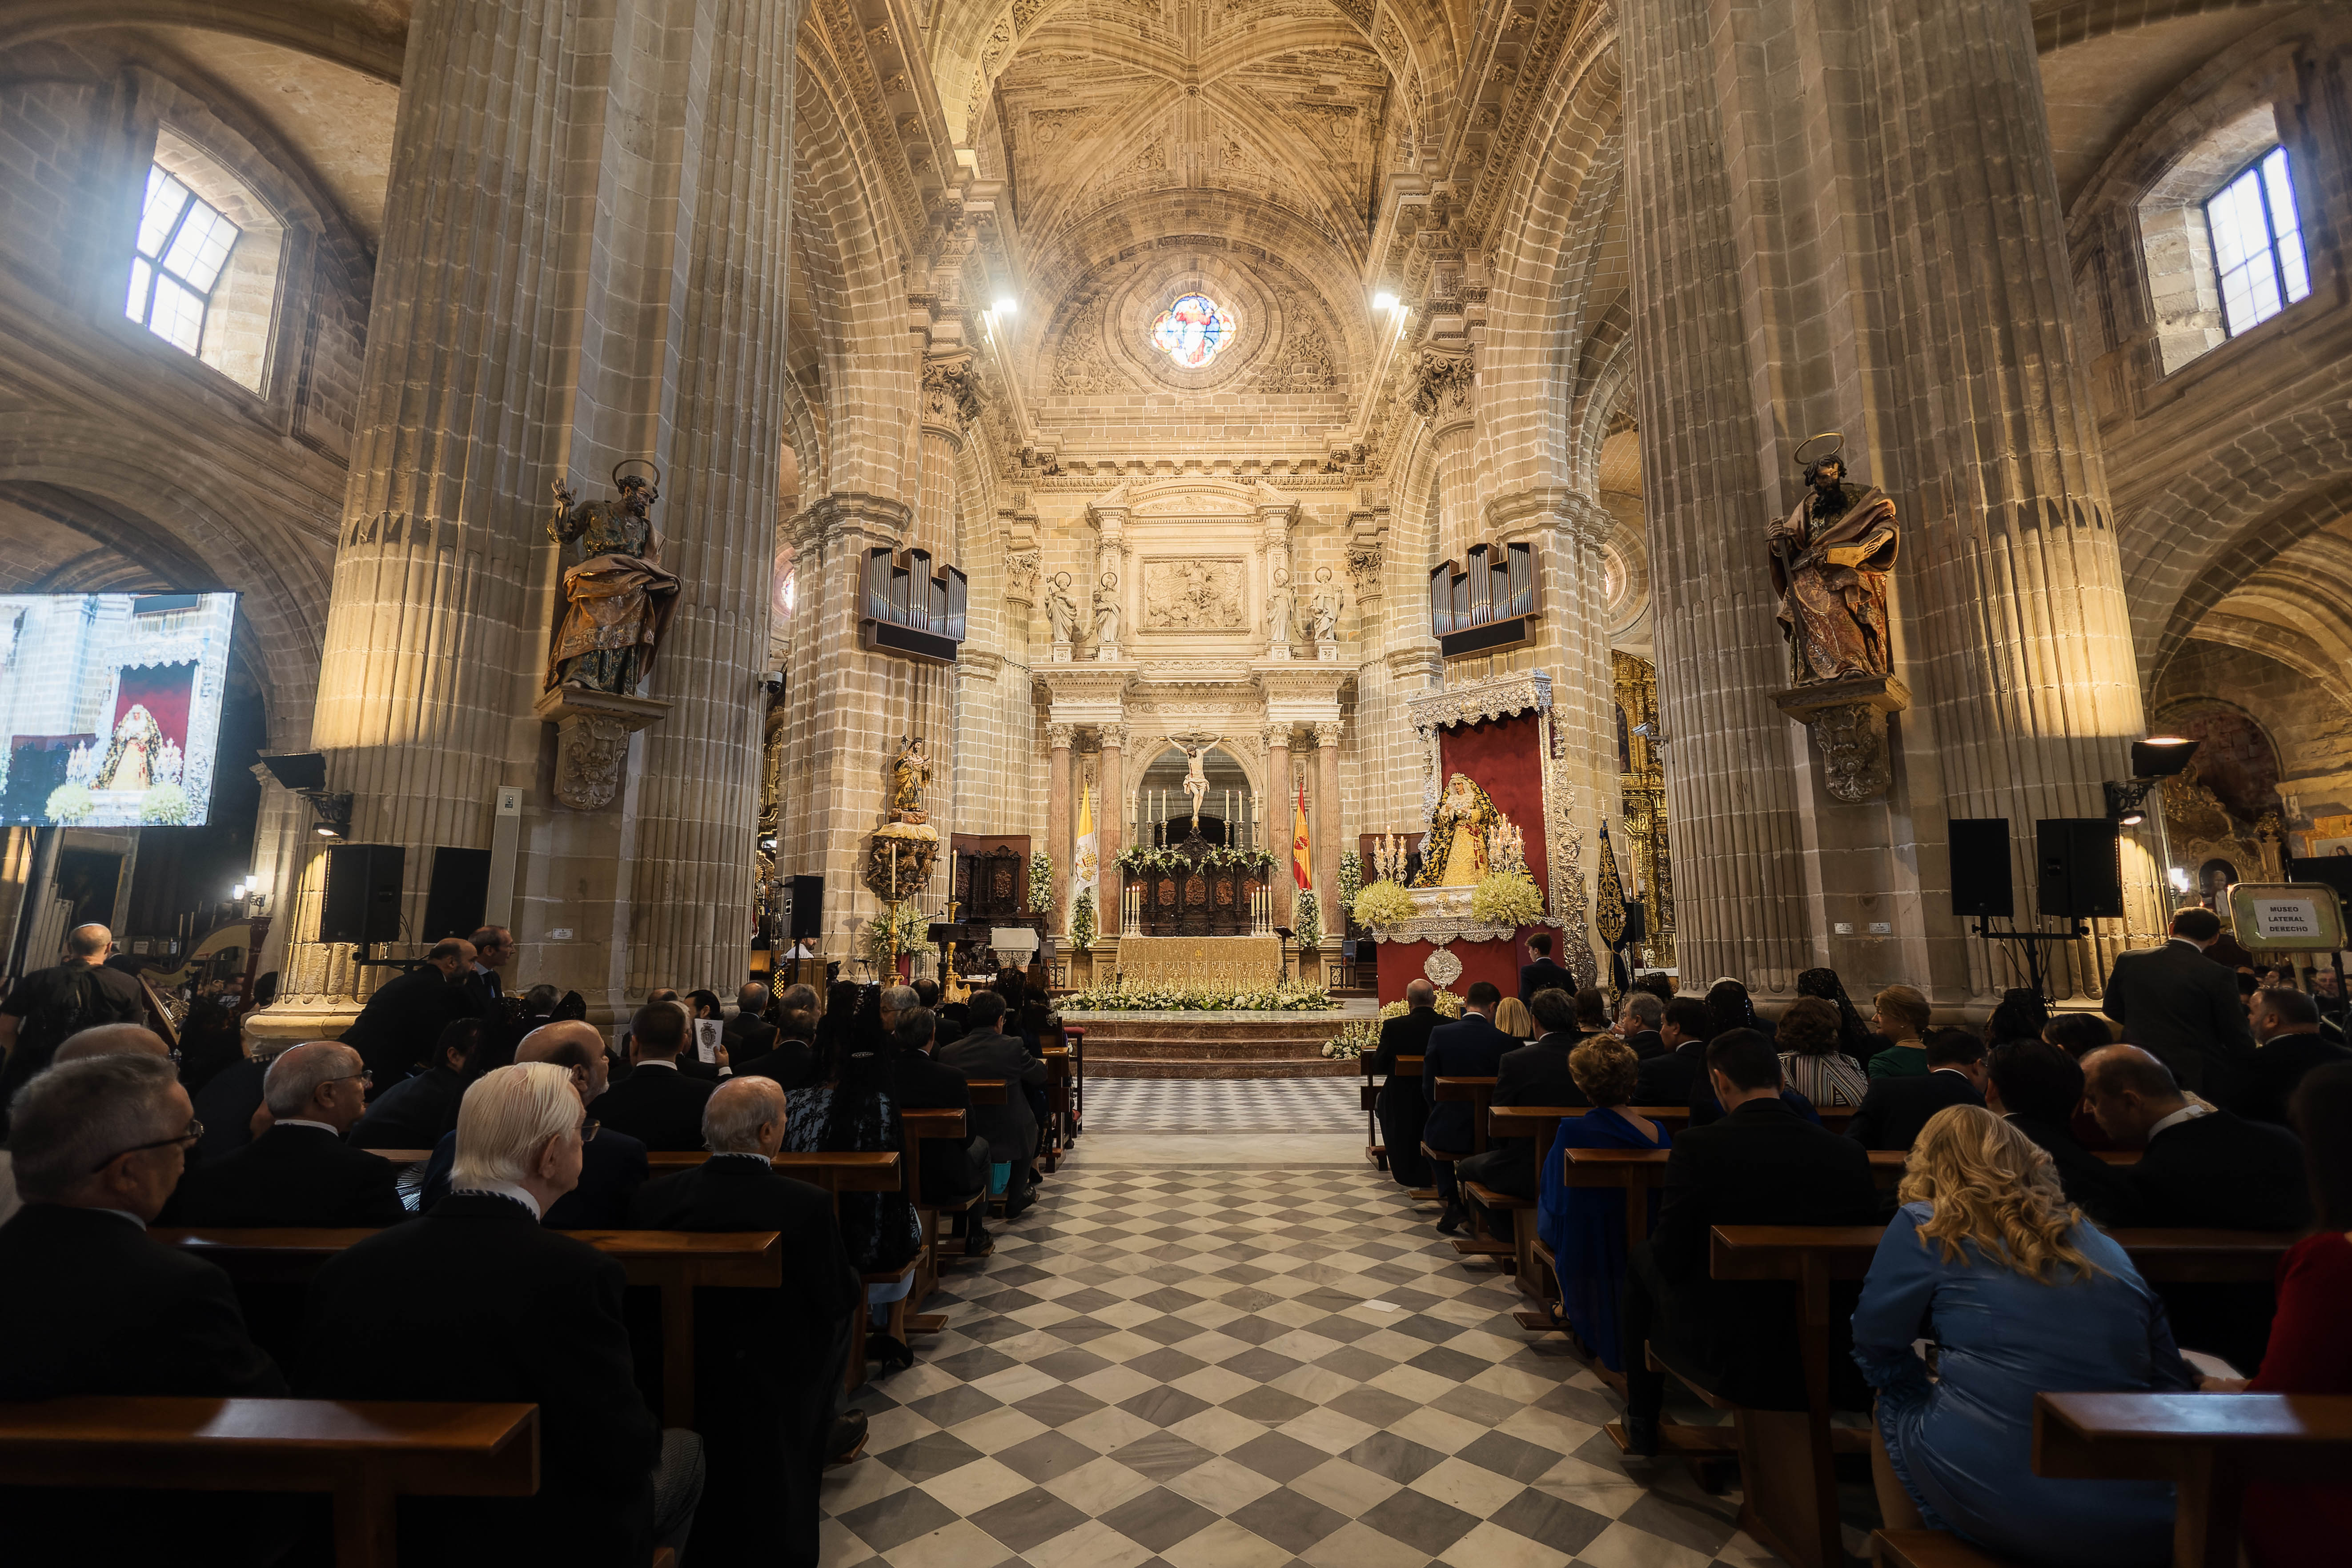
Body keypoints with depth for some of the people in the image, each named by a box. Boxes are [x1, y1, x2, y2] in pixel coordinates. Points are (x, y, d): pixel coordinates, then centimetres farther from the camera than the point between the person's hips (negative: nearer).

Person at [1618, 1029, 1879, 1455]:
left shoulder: (1697, 1147, -20)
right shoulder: (1850, 1154, -9)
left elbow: (1671, 1260, -14)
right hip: (1825, 1362, 4)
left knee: (1642, 1259, 22)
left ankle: (1642, 1424, 33)